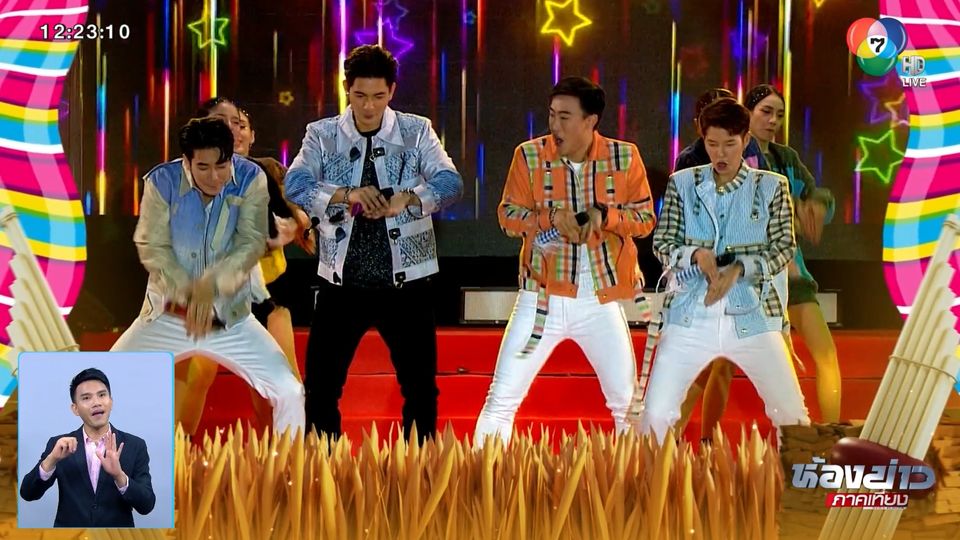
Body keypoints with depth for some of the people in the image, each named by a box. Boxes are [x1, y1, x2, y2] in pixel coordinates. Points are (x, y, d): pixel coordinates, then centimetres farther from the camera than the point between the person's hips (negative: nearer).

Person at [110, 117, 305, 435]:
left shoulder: (251, 179, -12)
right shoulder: (161, 181, -13)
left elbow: (252, 244, -19)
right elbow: (152, 248, -14)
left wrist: (211, 284, -35)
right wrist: (188, 292, -29)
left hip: (230, 318, 0)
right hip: (167, 316, 0)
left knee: (289, 393, -10)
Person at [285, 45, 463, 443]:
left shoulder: (417, 132, 1)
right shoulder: (322, 135, 1)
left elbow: (450, 183, -13)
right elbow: (296, 185, -15)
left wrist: (405, 199, -32)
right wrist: (346, 194, -33)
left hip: (405, 282, 0)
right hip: (342, 282, 0)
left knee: (421, 387, 6)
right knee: (320, 386, 3)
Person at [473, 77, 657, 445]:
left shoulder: (625, 156, -1)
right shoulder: (529, 155, -2)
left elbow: (646, 218, 1)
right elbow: (508, 215, -1)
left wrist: (604, 214, -18)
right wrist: (551, 217, -20)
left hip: (602, 300, 1)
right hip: (543, 296, 0)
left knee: (628, 401, 6)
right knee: (502, 399, -3)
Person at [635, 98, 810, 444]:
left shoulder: (772, 187, 3)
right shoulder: (682, 184, 5)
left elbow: (784, 248, 1)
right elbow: (662, 243, 5)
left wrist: (739, 269, -15)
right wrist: (695, 254, -15)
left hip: (751, 316, 0)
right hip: (690, 316, 0)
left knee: (791, 412, 3)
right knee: (656, 412, -4)